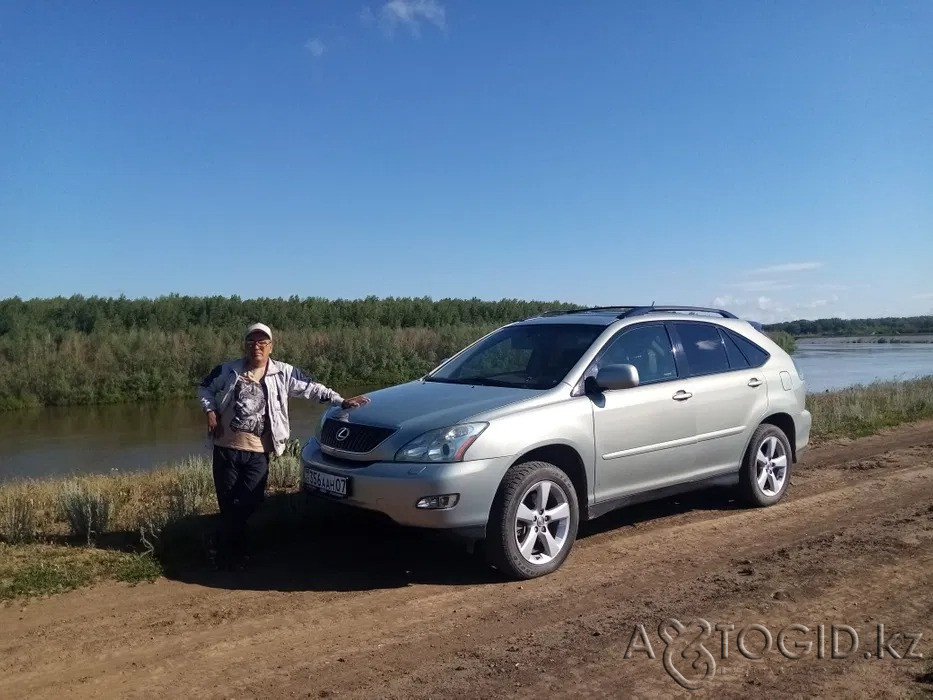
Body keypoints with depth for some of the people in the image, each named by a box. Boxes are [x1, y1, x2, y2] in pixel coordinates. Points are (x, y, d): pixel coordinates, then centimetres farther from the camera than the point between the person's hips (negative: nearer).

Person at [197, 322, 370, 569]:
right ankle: (226, 553, 24)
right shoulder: (227, 370, 2)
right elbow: (204, 388, 16)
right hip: (226, 448, 0)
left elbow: (312, 388, 5)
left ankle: (225, 549, 21)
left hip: (258, 453, 0)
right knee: (228, 504, 4)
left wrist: (341, 401, -1)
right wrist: (210, 412, 0)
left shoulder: (283, 373, 1)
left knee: (248, 504, -2)